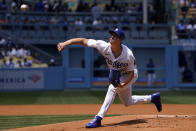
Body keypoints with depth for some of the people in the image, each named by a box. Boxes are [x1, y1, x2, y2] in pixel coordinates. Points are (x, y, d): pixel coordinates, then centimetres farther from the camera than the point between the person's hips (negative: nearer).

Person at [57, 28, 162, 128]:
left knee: (113, 88, -33)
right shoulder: (104, 47, -27)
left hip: (129, 75, -6)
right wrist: (66, 43, -40)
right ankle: (153, 98, 43)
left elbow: (131, 72, -21)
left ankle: (98, 119, -34)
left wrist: (124, 84, -39)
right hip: (117, 76, 6)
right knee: (127, 102, 20)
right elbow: (83, 41, -29)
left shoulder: (128, 55, -34)